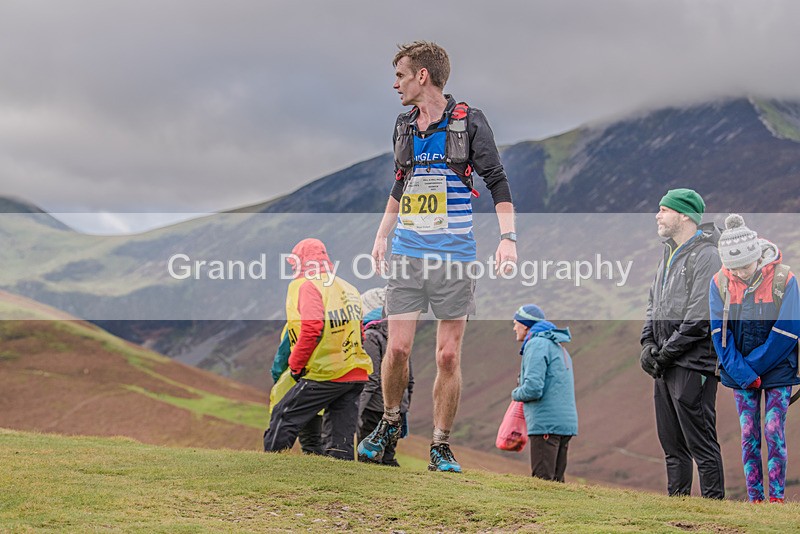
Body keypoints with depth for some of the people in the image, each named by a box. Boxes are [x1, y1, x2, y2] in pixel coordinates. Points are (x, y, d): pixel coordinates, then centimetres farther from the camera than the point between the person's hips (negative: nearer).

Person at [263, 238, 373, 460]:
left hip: (326, 374, -7)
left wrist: (296, 365, -10)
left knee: (284, 418, 3)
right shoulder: (348, 288, 18)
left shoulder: (306, 286, -6)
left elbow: (312, 328, -20)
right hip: (356, 374, 7)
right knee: (341, 443, 8)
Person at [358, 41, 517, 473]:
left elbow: (497, 182, -3)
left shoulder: (469, 122, -2)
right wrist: (382, 235, 23)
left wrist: (508, 237, -13)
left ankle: (440, 446, 10)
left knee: (449, 356, -1)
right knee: (397, 348, -5)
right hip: (406, 255, 3)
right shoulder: (403, 126, 12)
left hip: (455, 257, -3)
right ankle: (390, 422, 20)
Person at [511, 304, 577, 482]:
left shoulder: (537, 344, -8)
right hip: (566, 421, 10)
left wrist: (516, 394, 1)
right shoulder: (559, 347, 24)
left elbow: (533, 388, -19)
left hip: (546, 423, -10)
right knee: (556, 480, 9)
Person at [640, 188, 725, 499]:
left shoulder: (707, 256, -12)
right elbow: (654, 304, 21)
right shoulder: (669, 255, 17)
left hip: (693, 365, -9)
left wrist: (666, 352, -15)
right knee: (672, 444, 14)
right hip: (665, 367, 9)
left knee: (701, 442, -6)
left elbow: (700, 317, -18)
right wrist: (648, 343, 4)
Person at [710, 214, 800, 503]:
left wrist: (751, 367, -12)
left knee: (774, 433, -5)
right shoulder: (720, 283, -5)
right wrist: (744, 374, -13)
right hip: (739, 372, 2)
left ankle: (777, 497, 2)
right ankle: (754, 499, 9)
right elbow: (720, 334, -5)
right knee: (749, 436, 3)